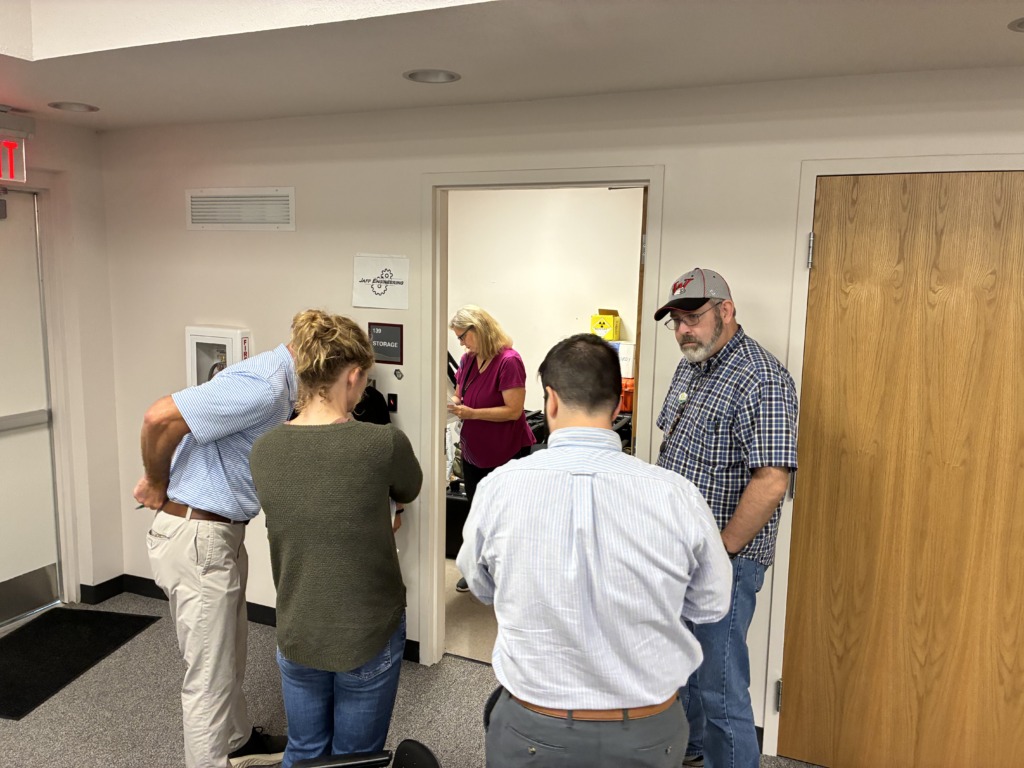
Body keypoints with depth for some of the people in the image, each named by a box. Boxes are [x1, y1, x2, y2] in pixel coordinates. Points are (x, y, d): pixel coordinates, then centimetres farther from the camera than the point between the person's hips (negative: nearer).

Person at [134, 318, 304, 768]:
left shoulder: (276, 385, 8)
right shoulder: (263, 387, -24)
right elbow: (160, 418, -28)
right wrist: (156, 486, -13)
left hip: (220, 531, 10)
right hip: (196, 539, -10)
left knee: (229, 653, 26)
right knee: (210, 674, 5)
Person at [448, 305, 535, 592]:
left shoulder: (508, 361, -20)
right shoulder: (468, 360, 2)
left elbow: (514, 410, -22)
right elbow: (460, 396, 13)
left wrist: (471, 413, -27)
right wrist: (452, 405, -10)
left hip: (506, 453, -7)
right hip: (474, 451, 8)